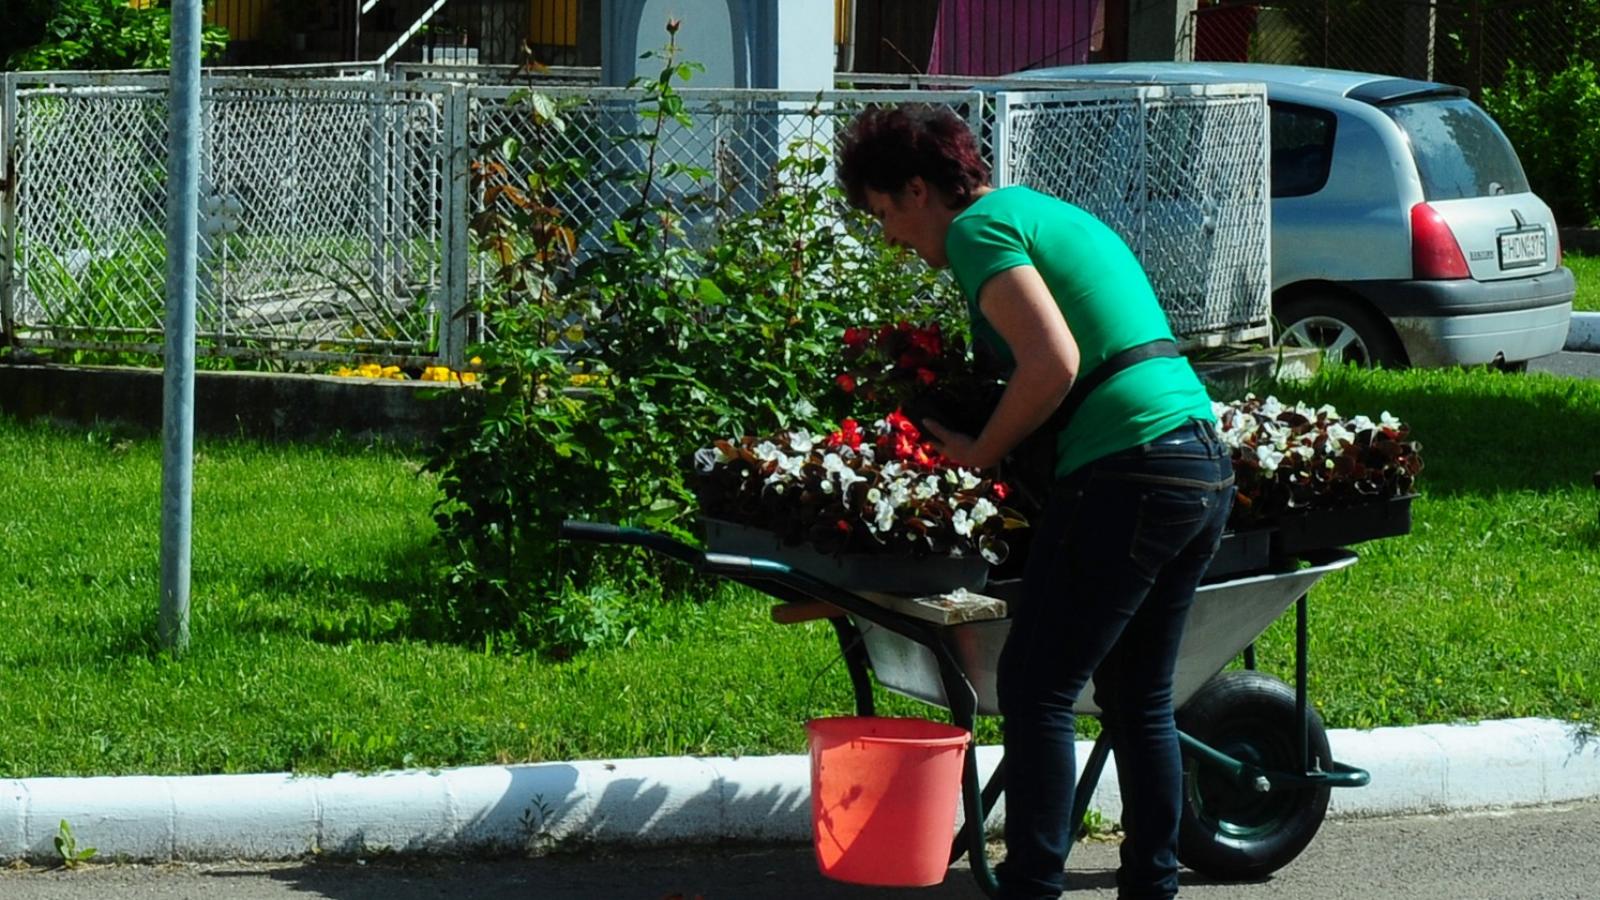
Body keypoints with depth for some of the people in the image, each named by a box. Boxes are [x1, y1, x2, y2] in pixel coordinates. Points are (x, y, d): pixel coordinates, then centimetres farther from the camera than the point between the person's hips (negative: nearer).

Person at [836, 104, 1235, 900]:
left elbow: (1054, 363, -18)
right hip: (1204, 466, 10)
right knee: (1138, 697, 15)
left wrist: (980, 453, -5)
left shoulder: (979, 229, -6)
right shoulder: (1046, 213, 23)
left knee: (1037, 687, -3)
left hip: (1127, 468, -10)